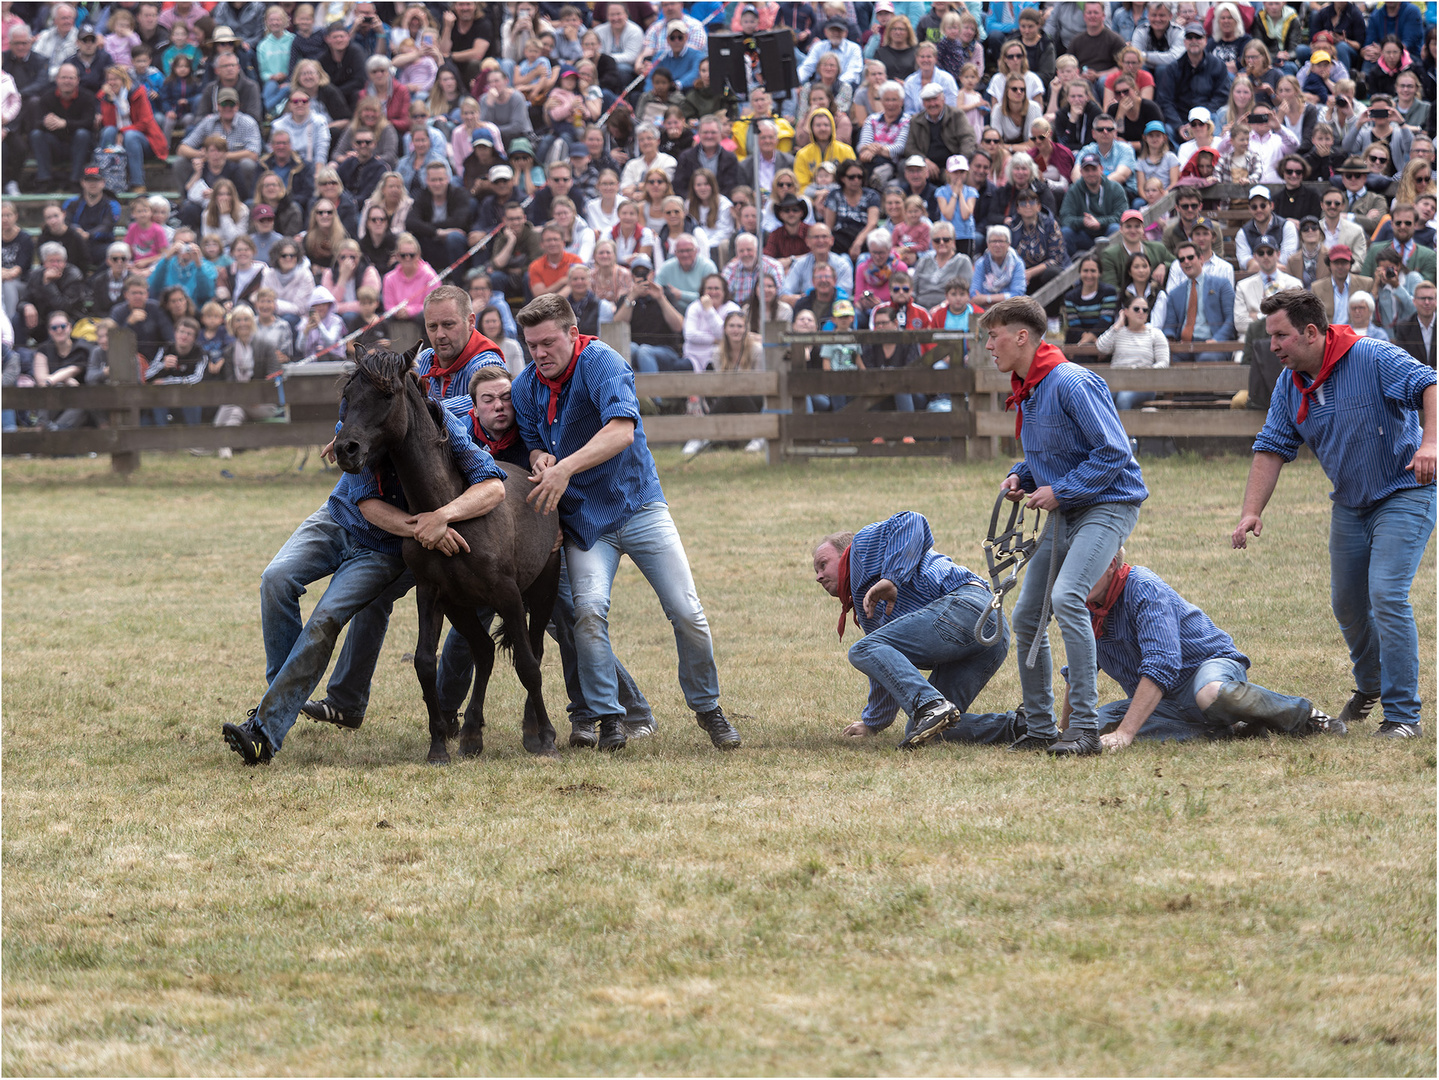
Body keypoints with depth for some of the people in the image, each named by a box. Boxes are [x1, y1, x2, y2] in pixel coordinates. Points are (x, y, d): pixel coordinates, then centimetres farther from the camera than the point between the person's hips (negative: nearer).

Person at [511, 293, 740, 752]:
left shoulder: (600, 362, -16)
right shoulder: (526, 386, 1)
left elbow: (621, 429, -30)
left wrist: (566, 467, -40)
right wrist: (539, 459, -14)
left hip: (638, 505, -2)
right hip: (583, 518, 3)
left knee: (686, 612, -5)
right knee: (589, 609, -22)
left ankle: (707, 706, 17)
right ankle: (608, 716, -11)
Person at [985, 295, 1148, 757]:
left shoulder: (1072, 384, -20)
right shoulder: (1027, 392, 10)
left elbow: (1114, 453, -22)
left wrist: (1059, 491, -21)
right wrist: (1020, 476, 5)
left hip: (1108, 506, -10)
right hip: (1066, 512, 10)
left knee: (1067, 597, -28)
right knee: (1026, 616, 9)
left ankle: (1085, 727, -27)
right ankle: (1039, 728, 21)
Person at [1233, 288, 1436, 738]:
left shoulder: (1372, 358, -20)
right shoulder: (1290, 384, 1)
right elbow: (1272, 448, 1)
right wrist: (1252, 511, -11)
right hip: (1350, 505, 7)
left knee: (1386, 594, -20)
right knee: (1347, 602, 14)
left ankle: (1402, 713, -13)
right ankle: (1369, 686, 42)